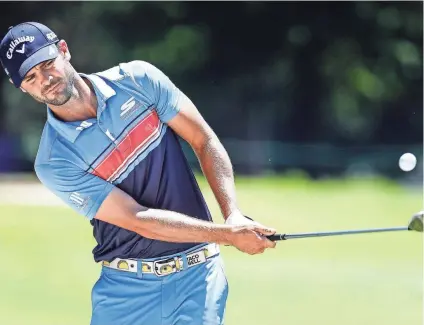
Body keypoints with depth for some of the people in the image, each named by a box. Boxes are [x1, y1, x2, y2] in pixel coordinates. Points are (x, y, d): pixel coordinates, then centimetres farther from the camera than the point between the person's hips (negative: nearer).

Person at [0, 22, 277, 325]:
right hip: (128, 286, -1)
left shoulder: (138, 79, -2)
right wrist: (228, 235, -20)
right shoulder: (54, 162, -10)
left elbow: (205, 141, 0)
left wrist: (234, 216, -14)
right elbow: (138, 220, -15)